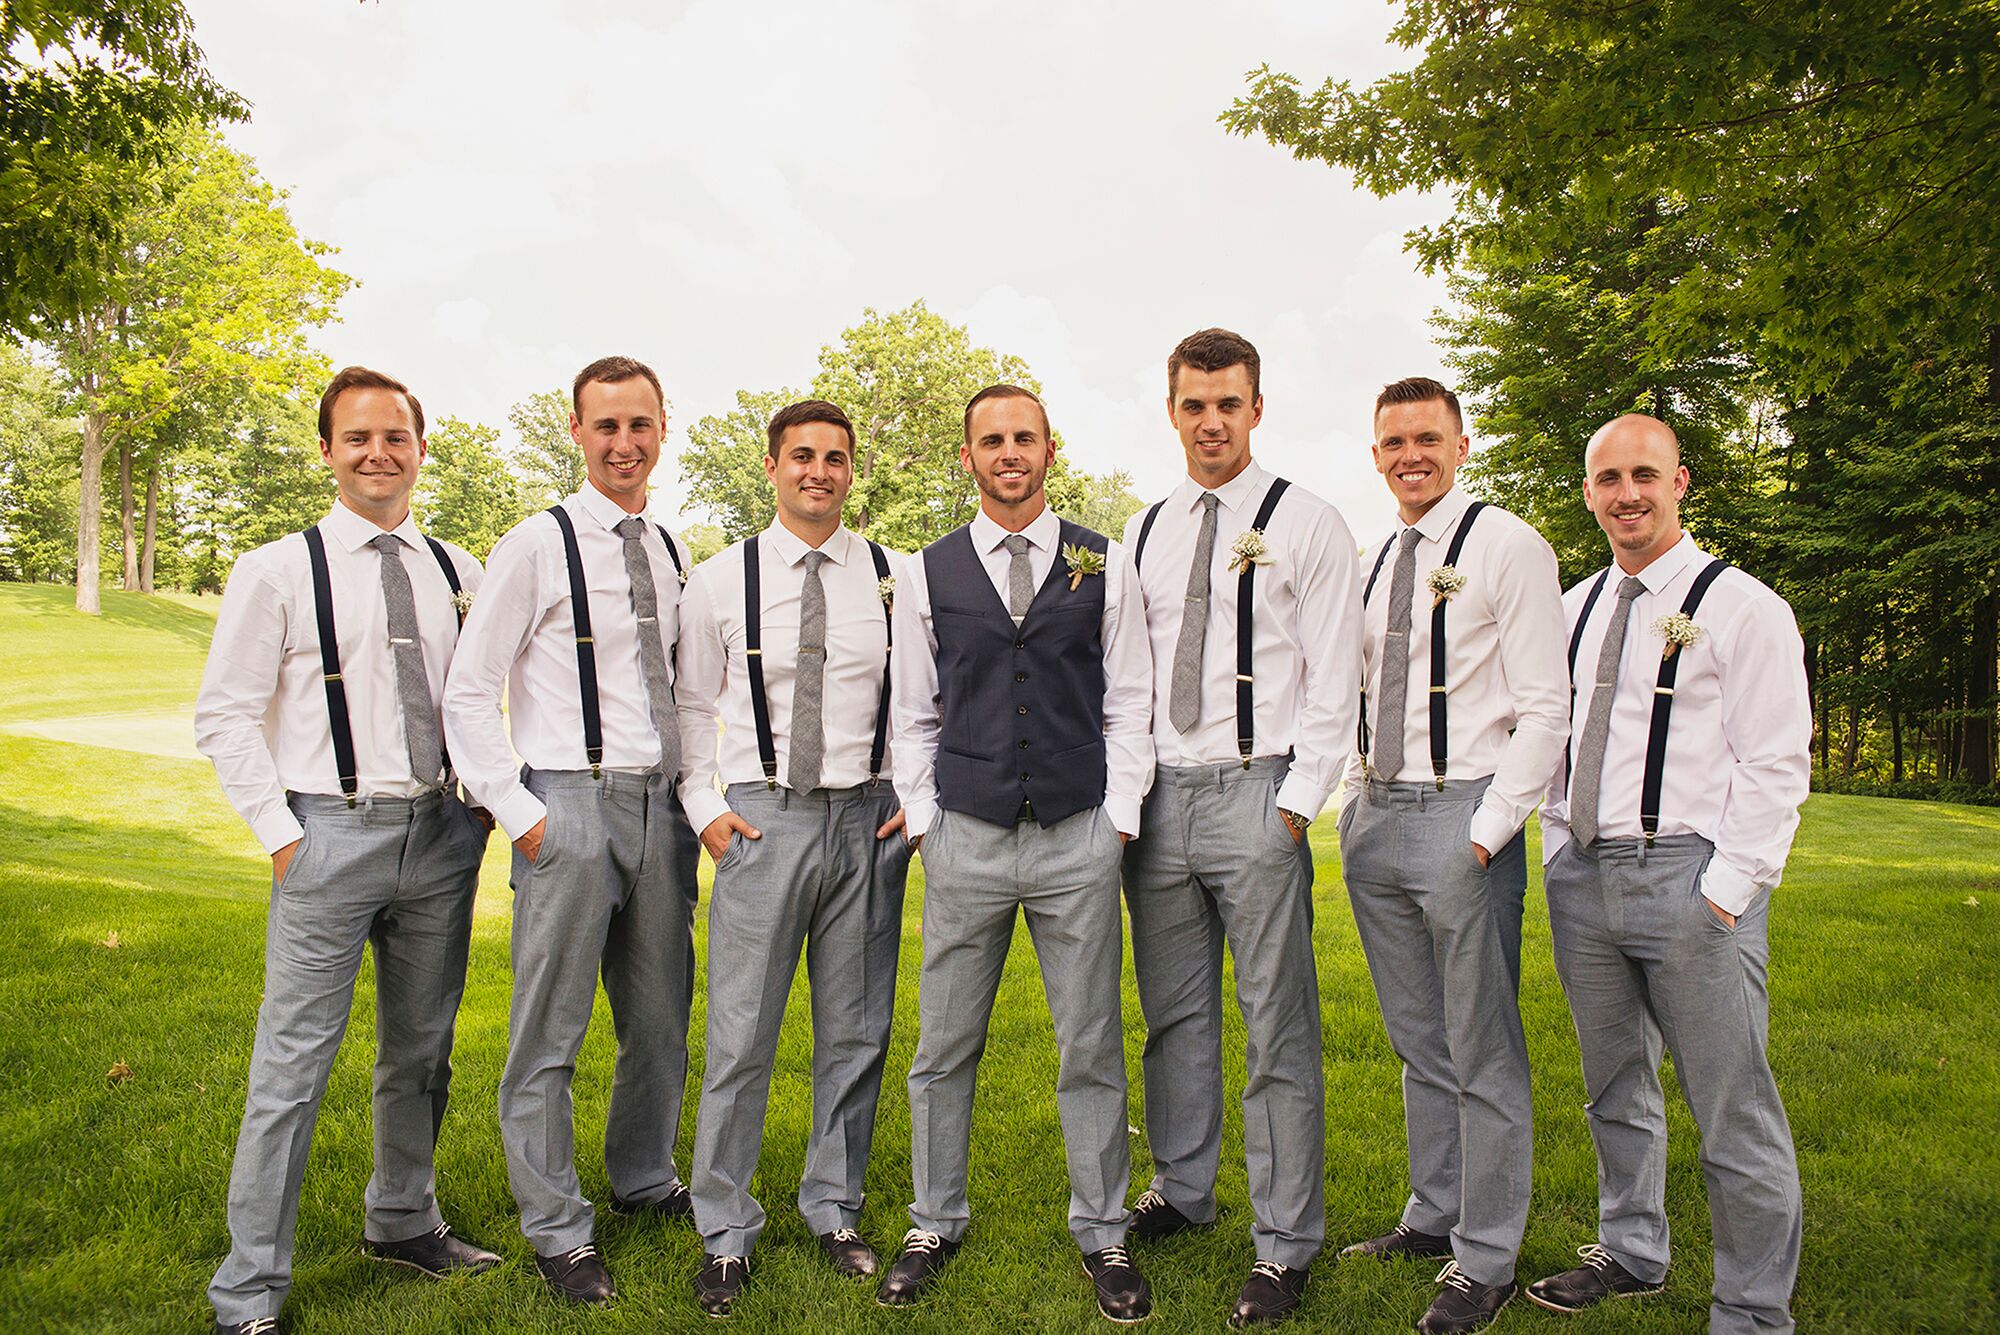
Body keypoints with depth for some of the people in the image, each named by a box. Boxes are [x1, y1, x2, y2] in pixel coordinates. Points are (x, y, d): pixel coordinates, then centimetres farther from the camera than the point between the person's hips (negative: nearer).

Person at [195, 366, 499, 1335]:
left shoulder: (457, 573, 8)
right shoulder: (278, 572, -3)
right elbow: (224, 717, -3)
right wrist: (282, 833, -8)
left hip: (443, 834, 4)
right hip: (333, 833, -4)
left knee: (422, 1048, 16)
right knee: (294, 1063, -1)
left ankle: (403, 1224, 36)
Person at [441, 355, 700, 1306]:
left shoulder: (674, 555, 12)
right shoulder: (536, 547, -4)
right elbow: (468, 693, -5)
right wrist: (519, 814, -10)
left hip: (663, 806, 5)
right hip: (571, 807, -5)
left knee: (661, 1018, 15)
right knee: (550, 1031, 2)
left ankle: (643, 1177, 37)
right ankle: (556, 1229, 19)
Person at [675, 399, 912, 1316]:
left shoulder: (893, 579, 5)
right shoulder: (719, 580, 3)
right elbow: (690, 706, 9)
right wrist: (705, 809, 0)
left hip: (868, 820, 2)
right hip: (762, 817, -1)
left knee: (856, 1032, 10)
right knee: (740, 1035, 0)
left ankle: (834, 1211, 28)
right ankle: (725, 1234, 17)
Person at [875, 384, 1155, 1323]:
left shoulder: (1103, 566, 5)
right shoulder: (930, 574, 7)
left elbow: (1129, 704, 6)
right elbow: (913, 715, 10)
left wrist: (1119, 820, 0)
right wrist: (923, 822, 3)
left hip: (1079, 836, 0)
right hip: (965, 837, 1)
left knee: (1091, 1049, 8)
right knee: (944, 1047, 8)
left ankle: (1101, 1234, 24)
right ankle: (935, 1225, 27)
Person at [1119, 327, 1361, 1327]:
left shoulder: (1307, 524, -1)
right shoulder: (1142, 534, 13)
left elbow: (1333, 682, -4)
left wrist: (1295, 804, -11)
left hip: (1255, 792, -5)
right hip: (1158, 794, 5)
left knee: (1276, 1030, 0)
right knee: (1173, 1013, 15)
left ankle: (1285, 1247, 13)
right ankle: (1181, 1189, 33)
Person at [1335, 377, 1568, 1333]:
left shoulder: (1508, 547, -5)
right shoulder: (1373, 564, 14)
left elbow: (1544, 710, -10)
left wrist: (1485, 832, -16)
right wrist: (1356, 804, 10)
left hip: (1463, 817, -6)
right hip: (1375, 818, 6)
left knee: (1482, 1054, 2)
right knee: (1418, 1043, 16)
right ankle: (1433, 1218, 31)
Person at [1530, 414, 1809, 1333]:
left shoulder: (1741, 606, -5)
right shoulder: (1573, 609, 14)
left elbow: (1774, 766, -9)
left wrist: (1726, 889, -15)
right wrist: (1561, 857, 11)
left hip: (1690, 878, -6)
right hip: (1582, 878, 6)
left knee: (1731, 1112, 0)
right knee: (1616, 1092, 19)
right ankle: (1631, 1256, 36)